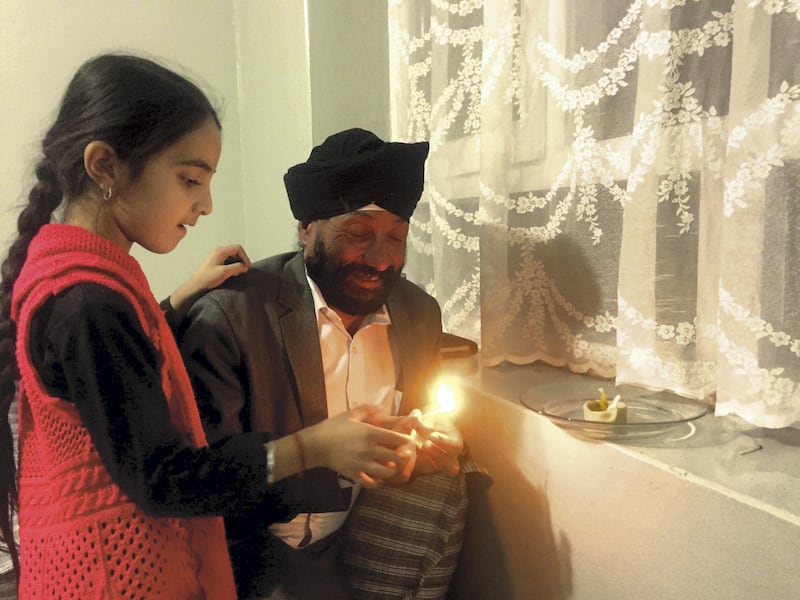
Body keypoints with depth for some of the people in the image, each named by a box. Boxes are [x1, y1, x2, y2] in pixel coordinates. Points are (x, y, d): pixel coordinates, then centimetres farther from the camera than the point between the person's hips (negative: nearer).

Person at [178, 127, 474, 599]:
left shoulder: (421, 313, 0)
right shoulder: (229, 314, -17)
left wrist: (435, 440, -12)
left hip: (365, 537, 6)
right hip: (262, 554, -5)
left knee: (439, 487, -19)